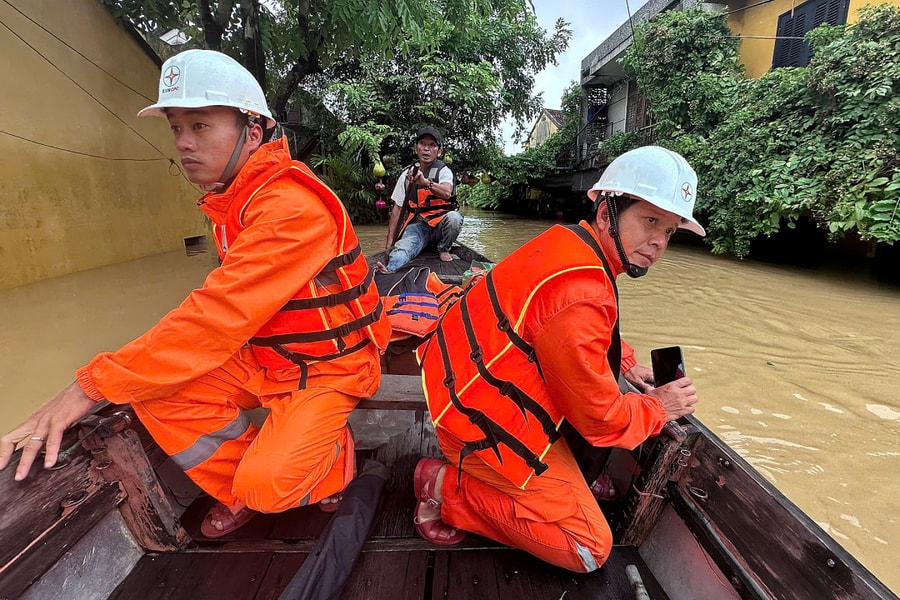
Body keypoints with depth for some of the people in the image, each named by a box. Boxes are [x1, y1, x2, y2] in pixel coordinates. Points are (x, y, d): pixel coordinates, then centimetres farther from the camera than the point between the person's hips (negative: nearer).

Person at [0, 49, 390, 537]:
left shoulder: (292, 205, -26)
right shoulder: (232, 200, 5)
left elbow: (219, 314, -30)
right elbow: (229, 307, 8)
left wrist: (93, 385, -24)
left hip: (327, 364, -8)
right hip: (262, 356, 8)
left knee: (266, 485, -23)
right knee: (155, 391, -7)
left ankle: (333, 459, 13)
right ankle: (241, 492, 12)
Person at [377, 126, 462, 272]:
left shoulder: (443, 171, 0)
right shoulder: (407, 174, 9)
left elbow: (447, 193, -24)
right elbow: (397, 209, 10)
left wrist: (425, 182, -43)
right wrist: (389, 242, 4)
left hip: (441, 224, -1)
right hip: (418, 225, 1)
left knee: (453, 217, -35)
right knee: (402, 248, -30)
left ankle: (443, 249, -7)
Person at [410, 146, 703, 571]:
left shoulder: (571, 241, 0)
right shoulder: (579, 297, -30)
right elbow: (601, 420, -17)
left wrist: (625, 363, 13)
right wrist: (659, 407, 0)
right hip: (482, 422, -9)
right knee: (590, 549, 2)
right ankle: (448, 488, 1)